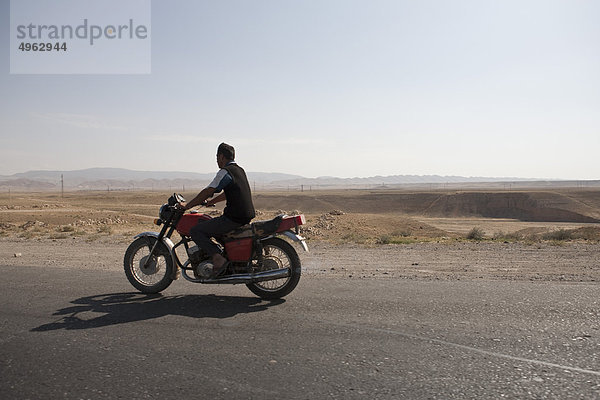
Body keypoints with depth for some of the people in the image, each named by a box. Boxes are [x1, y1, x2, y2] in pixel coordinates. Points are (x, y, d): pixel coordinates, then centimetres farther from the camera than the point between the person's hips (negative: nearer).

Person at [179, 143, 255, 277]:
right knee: (212, 225, 31)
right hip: (246, 216, 9)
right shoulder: (240, 170, 16)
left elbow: (207, 192, -14)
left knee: (195, 231, -6)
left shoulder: (225, 172, -11)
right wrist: (211, 202, 34)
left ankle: (218, 257, -16)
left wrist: (187, 205, -4)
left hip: (233, 219, -9)